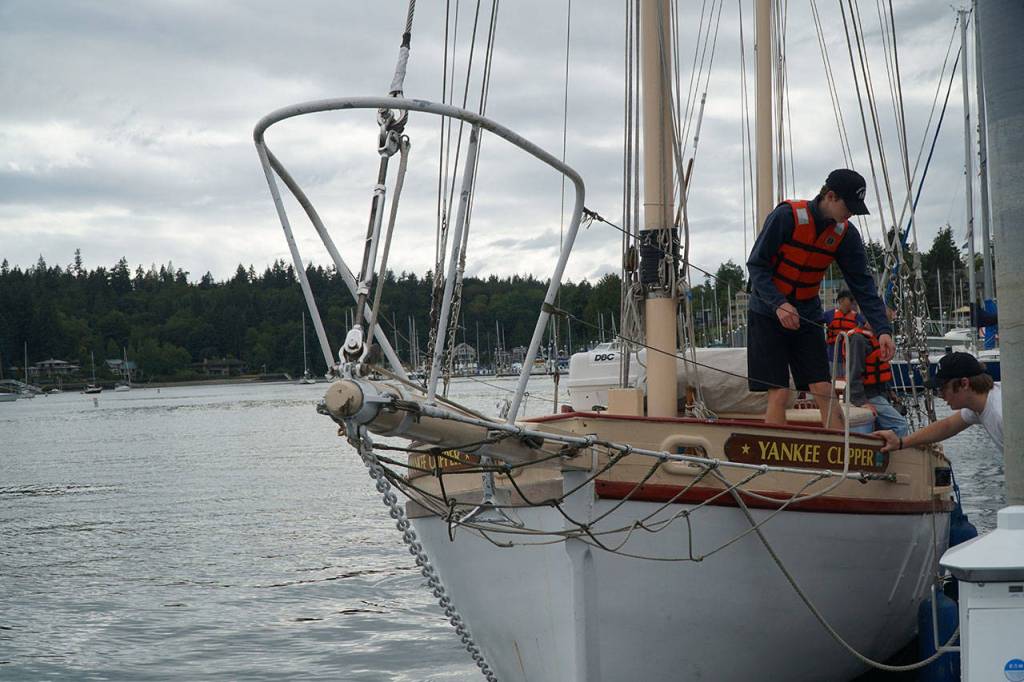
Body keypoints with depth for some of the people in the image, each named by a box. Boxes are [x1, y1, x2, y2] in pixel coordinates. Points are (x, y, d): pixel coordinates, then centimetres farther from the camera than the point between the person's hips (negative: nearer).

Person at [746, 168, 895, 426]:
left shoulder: (846, 234, -3)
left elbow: (863, 285, -4)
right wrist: (779, 304, -27)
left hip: (807, 316, 4)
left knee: (824, 390, -3)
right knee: (779, 392, -9)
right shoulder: (786, 216, -18)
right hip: (769, 313, -4)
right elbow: (756, 265, -15)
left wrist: (883, 329, -16)